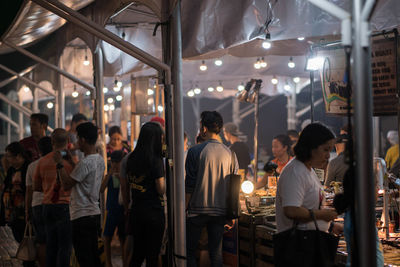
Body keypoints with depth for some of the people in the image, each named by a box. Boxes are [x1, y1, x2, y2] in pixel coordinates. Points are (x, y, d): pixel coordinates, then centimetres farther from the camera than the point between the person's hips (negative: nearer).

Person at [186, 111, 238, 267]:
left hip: (198, 210, -3)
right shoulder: (230, 154, 1)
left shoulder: (195, 152, -10)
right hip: (220, 211, 4)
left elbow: (189, 185, -10)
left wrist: (184, 208, 0)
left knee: (189, 251, 7)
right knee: (216, 252, 9)